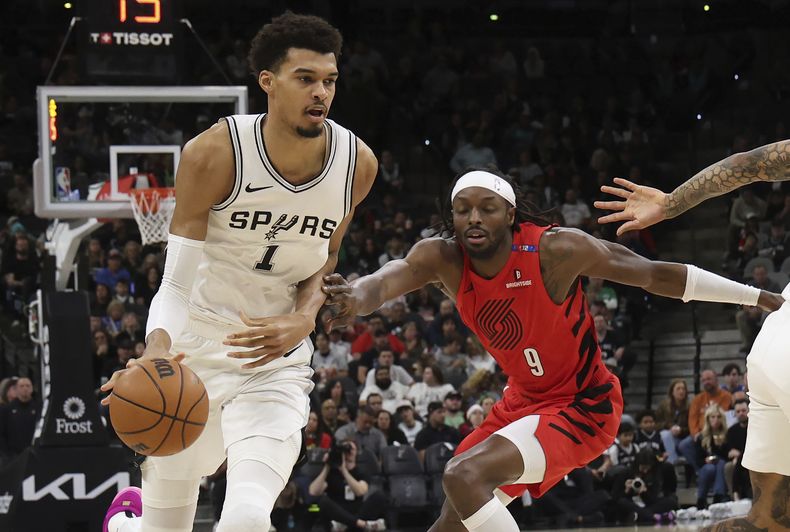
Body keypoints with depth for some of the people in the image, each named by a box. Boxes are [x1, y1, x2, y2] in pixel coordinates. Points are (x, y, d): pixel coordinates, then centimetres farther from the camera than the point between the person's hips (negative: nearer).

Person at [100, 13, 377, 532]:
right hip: (194, 353, -1)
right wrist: (157, 350, -36)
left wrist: (303, 319, -12)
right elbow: (177, 283, -16)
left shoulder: (357, 165, -9)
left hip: (276, 363, 1)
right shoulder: (214, 154, -19)